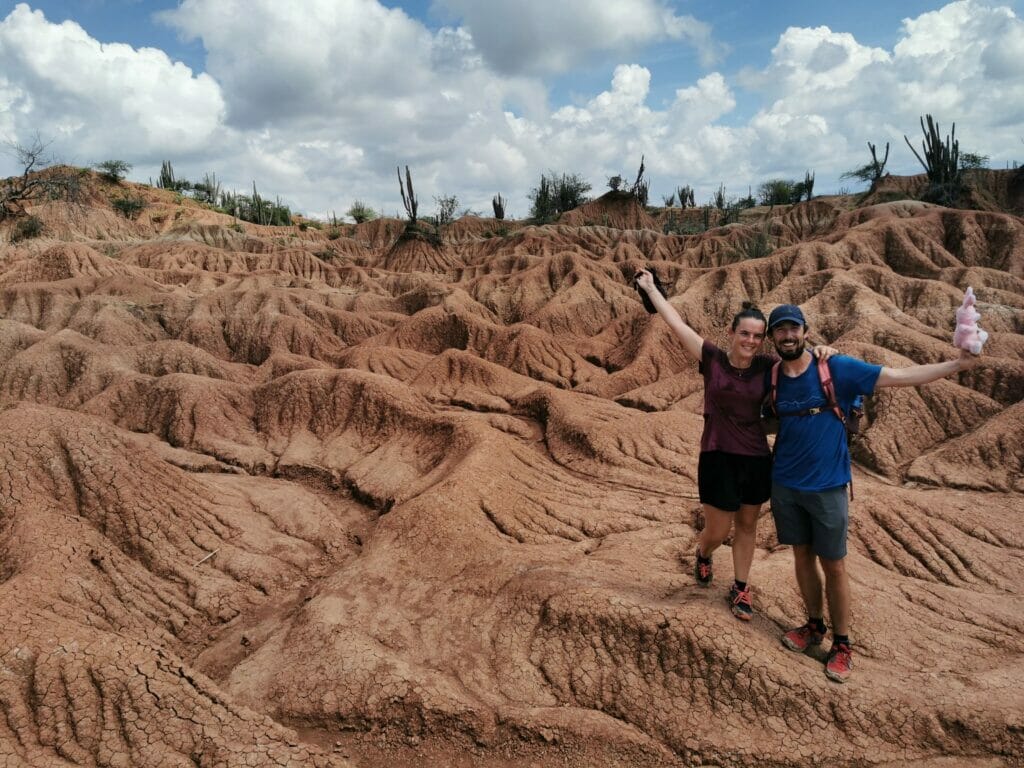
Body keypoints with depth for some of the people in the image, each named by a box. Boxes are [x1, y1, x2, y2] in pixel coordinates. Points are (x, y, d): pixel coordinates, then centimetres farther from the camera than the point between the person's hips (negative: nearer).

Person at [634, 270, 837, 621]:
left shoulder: (768, 366, -4)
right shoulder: (712, 359, -9)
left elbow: (801, 354, 1)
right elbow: (677, 323, -7)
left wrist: (823, 351, -24)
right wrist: (650, 288, -3)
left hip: (757, 460, 2)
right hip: (718, 459, -2)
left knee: (747, 526, 15)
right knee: (717, 532, 6)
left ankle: (740, 589, 33)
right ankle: (702, 555, 42)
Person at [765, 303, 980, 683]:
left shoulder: (837, 368, -10)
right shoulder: (772, 378, 1)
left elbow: (901, 376, -12)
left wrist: (958, 363, -20)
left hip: (827, 486, -3)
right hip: (785, 485, 3)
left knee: (833, 565, 5)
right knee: (802, 555, 14)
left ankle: (842, 643, 20)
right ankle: (815, 625, 32)